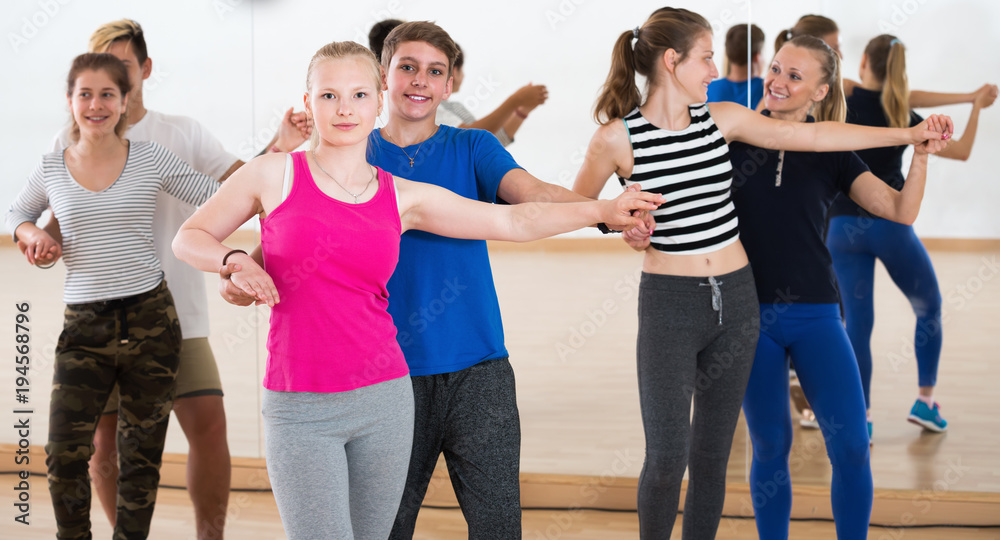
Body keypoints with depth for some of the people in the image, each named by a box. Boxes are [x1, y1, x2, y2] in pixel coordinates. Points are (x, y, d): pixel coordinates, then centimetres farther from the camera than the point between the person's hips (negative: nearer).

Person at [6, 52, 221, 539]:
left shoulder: (150, 160, 1)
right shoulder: (52, 169, 5)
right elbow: (16, 214, 24)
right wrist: (32, 234, 2)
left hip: (150, 320, 0)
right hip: (83, 326, 1)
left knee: (141, 457, 5)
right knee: (64, 454, -7)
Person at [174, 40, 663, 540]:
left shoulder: (402, 196, 7)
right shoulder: (275, 174, 0)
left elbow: (513, 221, 10)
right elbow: (190, 237, 10)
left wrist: (604, 209, 8)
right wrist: (234, 261, -10)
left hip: (384, 401, 3)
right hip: (300, 410, -3)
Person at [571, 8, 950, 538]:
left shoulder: (721, 118, 4)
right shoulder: (618, 136, -8)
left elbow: (812, 135, 8)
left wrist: (907, 134, 9)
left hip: (736, 301, 4)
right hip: (668, 302, -4)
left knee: (712, 454, 8)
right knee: (667, 457, -9)